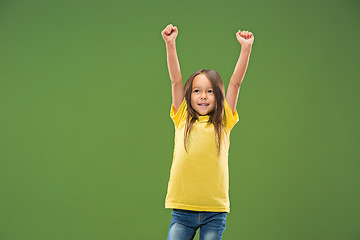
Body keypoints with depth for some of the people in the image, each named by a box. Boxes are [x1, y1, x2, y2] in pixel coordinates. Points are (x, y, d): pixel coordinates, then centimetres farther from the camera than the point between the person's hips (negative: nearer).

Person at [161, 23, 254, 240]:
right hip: (183, 209, 0)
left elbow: (236, 82, 1)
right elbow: (176, 80, 1)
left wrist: (246, 48, -5)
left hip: (215, 212, 0)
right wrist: (170, 44, -6)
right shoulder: (183, 120, 7)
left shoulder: (223, 122, 6)